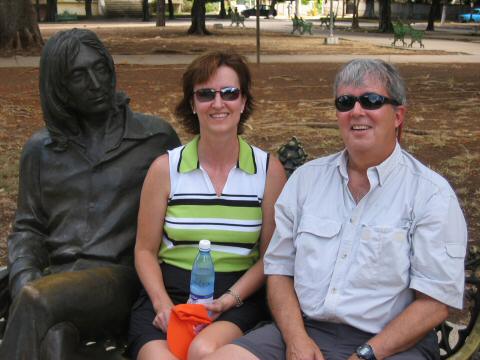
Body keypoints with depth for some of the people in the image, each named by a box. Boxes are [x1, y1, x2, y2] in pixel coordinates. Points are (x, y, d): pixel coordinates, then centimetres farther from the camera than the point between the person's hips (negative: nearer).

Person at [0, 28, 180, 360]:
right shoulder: (40, 149, 17)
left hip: (121, 275, -2)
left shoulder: (156, 137, 9)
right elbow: (27, 228, 19)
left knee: (37, 303, -33)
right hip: (55, 276, 2)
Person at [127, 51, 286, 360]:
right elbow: (146, 251, 8)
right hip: (169, 292, 1)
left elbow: (271, 255, 4)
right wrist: (163, 304, -9)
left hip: (238, 296, 0)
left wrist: (229, 299, -11)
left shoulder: (268, 169, 4)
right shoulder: (165, 168, 4)